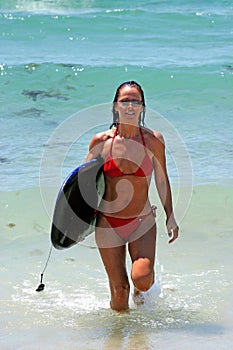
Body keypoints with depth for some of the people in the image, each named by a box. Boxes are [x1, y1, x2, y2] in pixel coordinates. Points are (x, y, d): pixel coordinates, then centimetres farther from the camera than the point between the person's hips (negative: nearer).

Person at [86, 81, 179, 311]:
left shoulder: (154, 140, -2)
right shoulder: (101, 141, -3)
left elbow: (162, 180, 9)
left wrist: (170, 216, 10)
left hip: (143, 222, 0)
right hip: (108, 223, 0)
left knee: (142, 279, -20)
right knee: (119, 289, 0)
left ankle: (142, 292, 16)